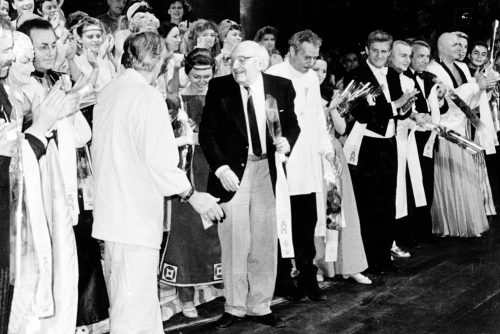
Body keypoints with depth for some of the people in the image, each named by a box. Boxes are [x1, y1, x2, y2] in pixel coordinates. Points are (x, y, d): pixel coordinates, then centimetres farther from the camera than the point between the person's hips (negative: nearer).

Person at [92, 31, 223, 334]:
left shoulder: (107, 94, 12)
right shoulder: (149, 96, -13)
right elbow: (159, 159, -20)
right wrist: (193, 195, -10)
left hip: (110, 214, 9)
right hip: (136, 217, -9)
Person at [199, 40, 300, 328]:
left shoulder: (281, 87, 0)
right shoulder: (219, 88, -4)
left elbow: (291, 123, 11)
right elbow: (207, 132, -3)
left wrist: (287, 140, -11)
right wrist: (220, 167, -14)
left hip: (267, 170, 2)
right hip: (232, 171, -1)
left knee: (266, 241, 8)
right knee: (234, 242, 4)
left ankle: (260, 306, 23)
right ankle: (234, 307, 20)